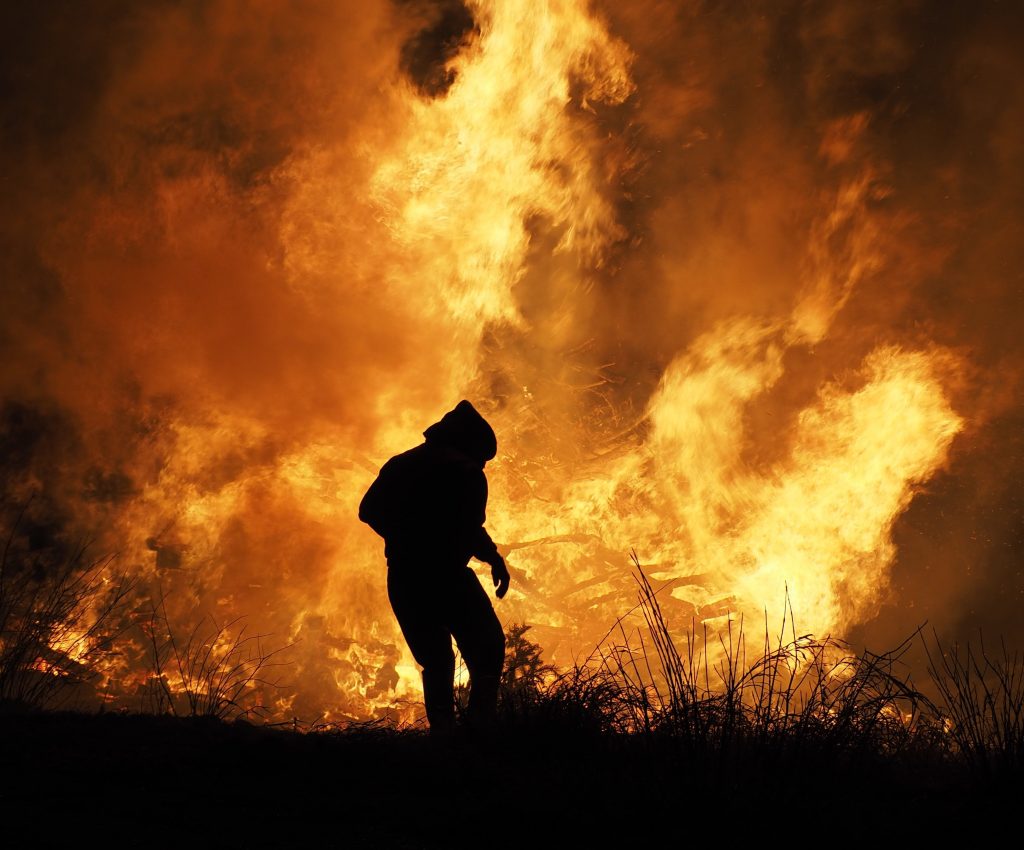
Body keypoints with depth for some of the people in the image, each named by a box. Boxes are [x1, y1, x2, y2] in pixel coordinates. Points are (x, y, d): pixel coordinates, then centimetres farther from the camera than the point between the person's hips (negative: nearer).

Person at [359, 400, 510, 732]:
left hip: (403, 580, 6)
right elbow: (469, 529, -17)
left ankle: (443, 730, 5)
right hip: (446, 577, -6)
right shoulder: (466, 472, -6)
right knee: (487, 652, 5)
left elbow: (368, 510, 12)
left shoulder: (400, 465, 15)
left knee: (435, 662, 16)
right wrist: (495, 559, -4)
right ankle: (479, 726, -11)